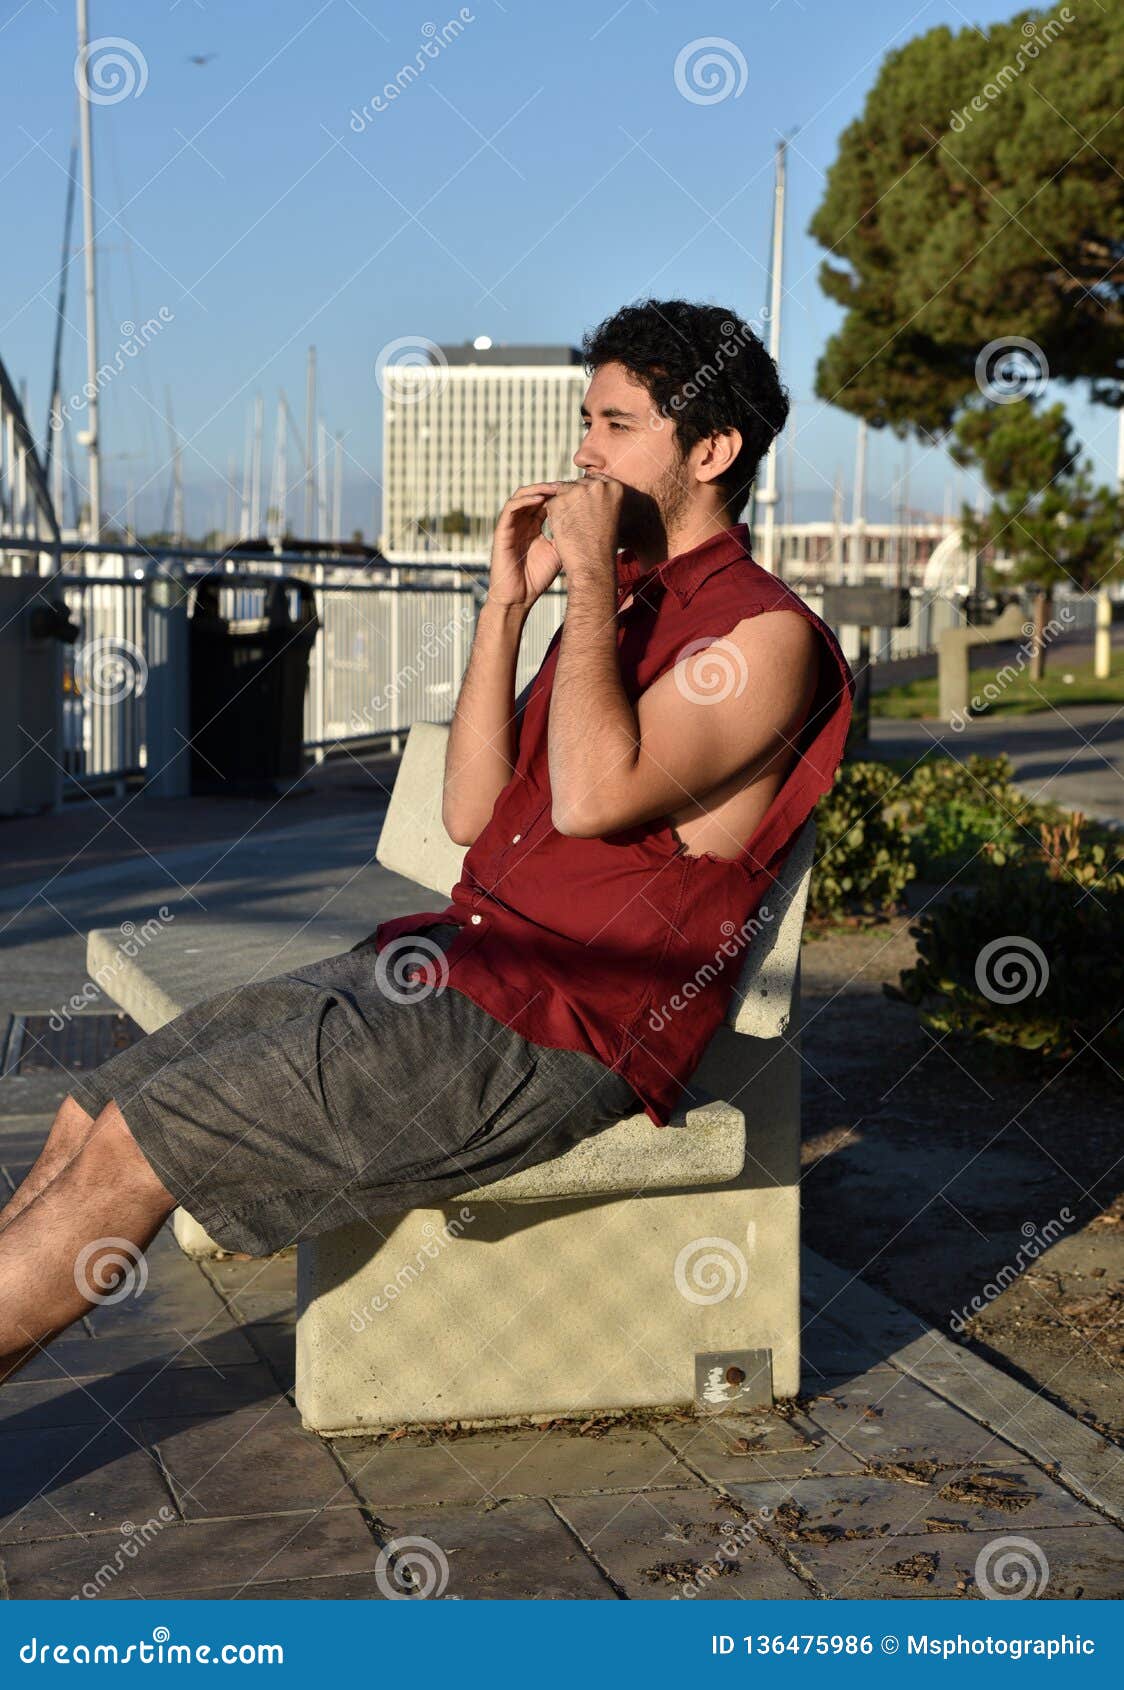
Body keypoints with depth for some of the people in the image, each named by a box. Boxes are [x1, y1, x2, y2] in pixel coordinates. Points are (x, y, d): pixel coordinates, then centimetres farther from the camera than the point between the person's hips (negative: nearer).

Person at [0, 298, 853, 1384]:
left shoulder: (767, 636, -8)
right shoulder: (619, 604, 19)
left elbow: (592, 797, -24)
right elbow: (472, 814, 12)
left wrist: (590, 577, -15)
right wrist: (509, 601, 5)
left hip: (552, 1032, -9)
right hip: (452, 957, 9)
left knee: (133, 1145, -16)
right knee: (97, 1108, -1)